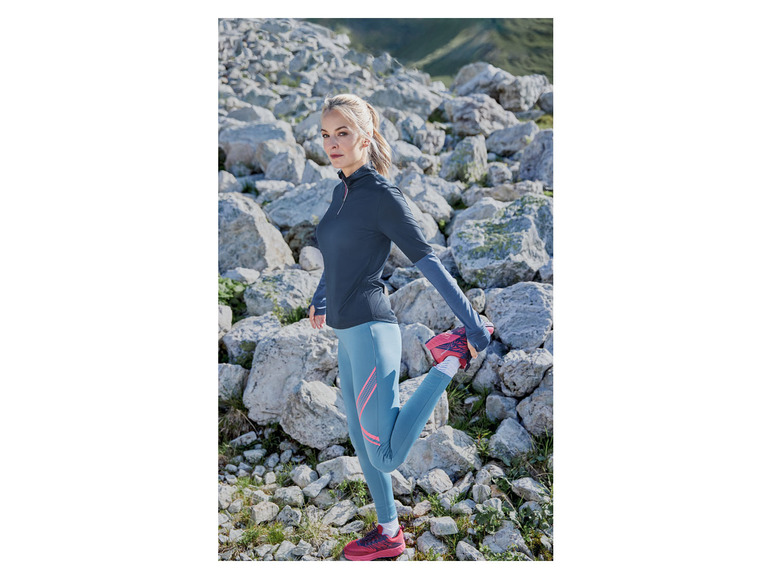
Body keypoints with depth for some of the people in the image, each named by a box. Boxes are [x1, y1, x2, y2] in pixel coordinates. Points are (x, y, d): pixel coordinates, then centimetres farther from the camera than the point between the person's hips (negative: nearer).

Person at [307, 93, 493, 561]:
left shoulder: (382, 195, -12)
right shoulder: (342, 191, 11)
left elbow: (428, 262, -14)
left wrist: (473, 325, -14)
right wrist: (321, 298, 41)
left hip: (370, 330, -8)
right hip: (348, 332, 8)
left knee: (385, 455, -12)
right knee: (362, 439, 16)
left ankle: (452, 357, -3)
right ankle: (389, 533, 31)